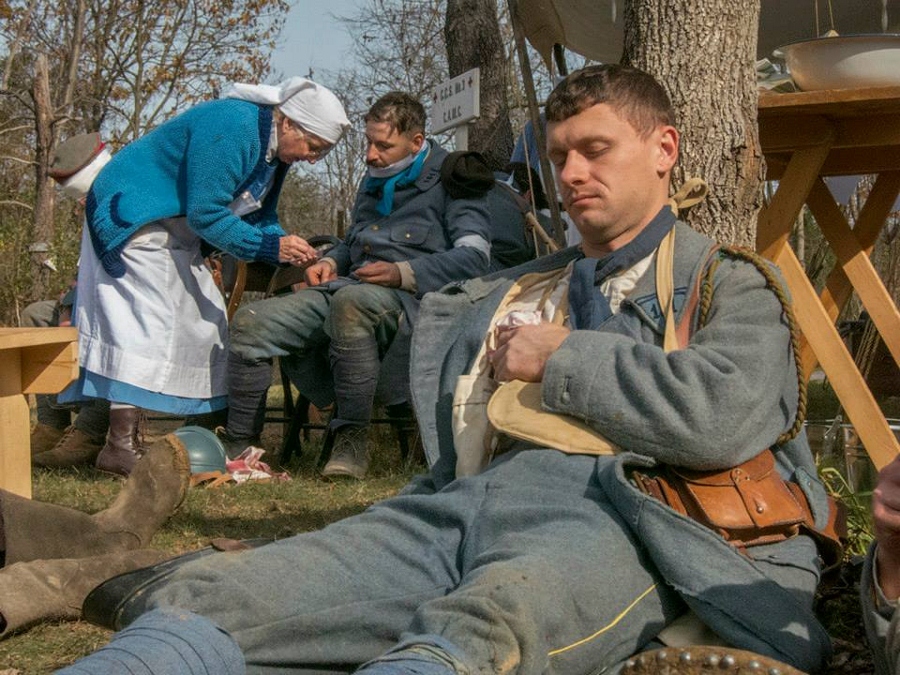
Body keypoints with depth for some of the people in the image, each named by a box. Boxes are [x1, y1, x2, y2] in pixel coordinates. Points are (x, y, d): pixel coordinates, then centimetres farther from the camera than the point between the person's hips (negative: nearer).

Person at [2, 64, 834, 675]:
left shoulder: (730, 287, 16)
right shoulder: (529, 287, 33)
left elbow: (720, 416, -5)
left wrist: (559, 360, 2)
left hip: (611, 517, -4)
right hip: (470, 498, 5)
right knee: (203, 594, -22)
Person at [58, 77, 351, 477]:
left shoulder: (275, 147, 5)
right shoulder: (230, 129, -26)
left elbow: (261, 216, 11)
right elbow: (206, 214, -27)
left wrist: (290, 251, -8)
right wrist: (271, 247, -26)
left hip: (176, 231, 11)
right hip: (134, 218, -11)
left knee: (205, 322, 7)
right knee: (150, 320, -19)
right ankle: (120, 445, -22)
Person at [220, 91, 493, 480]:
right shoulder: (375, 179, 27)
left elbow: (474, 255, -8)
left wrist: (403, 273, -18)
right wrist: (329, 263, 17)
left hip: (408, 297, -7)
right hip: (349, 285, 7)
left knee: (351, 301, -43)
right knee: (251, 322, -12)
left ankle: (352, 439, -33)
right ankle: (238, 447, -3)